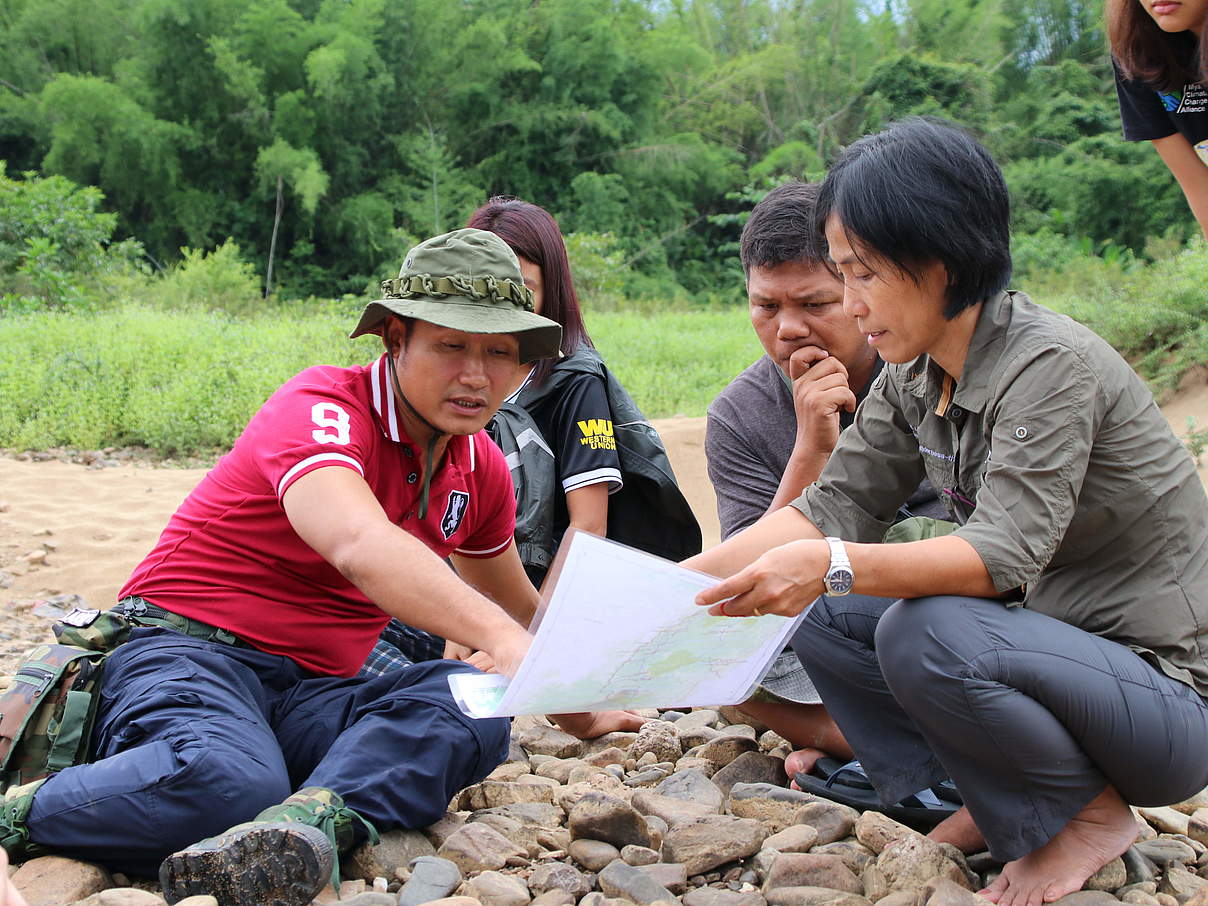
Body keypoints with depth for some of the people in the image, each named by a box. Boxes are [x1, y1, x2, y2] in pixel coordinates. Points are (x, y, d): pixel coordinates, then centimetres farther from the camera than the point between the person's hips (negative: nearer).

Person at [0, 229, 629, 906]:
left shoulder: (482, 469, 11)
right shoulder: (324, 407, -13)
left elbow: (516, 606, 29)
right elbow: (358, 543, -35)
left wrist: (579, 705, 31)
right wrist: (500, 637, -48)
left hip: (310, 692, 6)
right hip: (185, 649, -6)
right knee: (228, 783, -39)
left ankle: (314, 819, -45)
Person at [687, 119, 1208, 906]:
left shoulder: (1051, 366, -23)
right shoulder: (915, 378, 2)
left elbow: (1003, 553, -33)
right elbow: (831, 508, 0)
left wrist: (832, 567, -45)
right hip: (1055, 643, 8)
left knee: (924, 634, -31)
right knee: (824, 616, -1)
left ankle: (1090, 814, -5)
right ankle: (996, 809, 5)